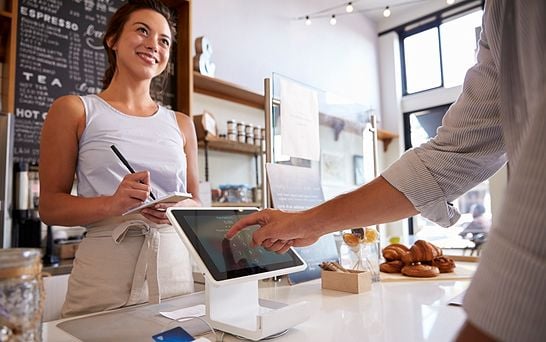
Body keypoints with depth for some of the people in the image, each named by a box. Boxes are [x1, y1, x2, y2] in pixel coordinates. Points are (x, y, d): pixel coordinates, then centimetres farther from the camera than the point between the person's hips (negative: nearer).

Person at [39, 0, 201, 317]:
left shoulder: (181, 124, 11)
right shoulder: (73, 110, 3)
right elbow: (50, 206, 0)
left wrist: (178, 209, -10)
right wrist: (112, 204, -18)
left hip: (175, 268, 3)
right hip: (105, 270, -2)